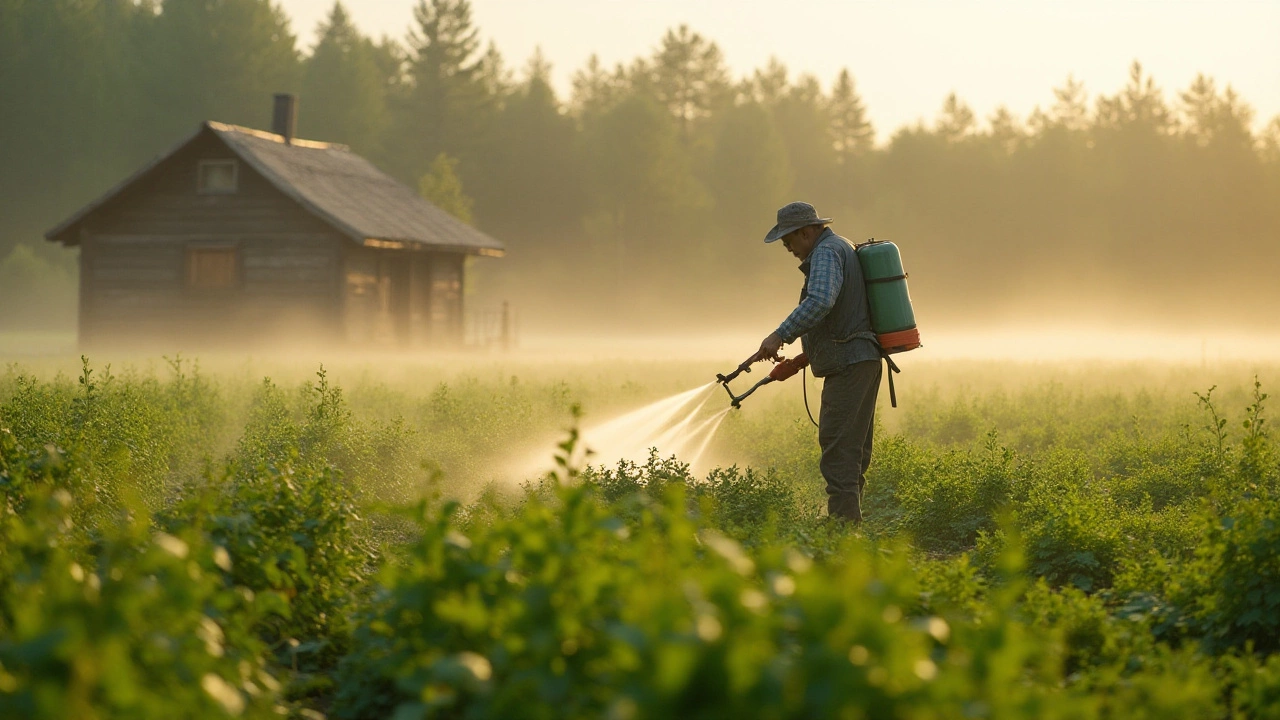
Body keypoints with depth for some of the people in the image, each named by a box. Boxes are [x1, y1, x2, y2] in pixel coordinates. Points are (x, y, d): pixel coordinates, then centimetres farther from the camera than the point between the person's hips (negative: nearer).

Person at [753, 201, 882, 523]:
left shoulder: (826, 253, -12)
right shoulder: (842, 248, 22)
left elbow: (820, 302, -30)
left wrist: (780, 335, -33)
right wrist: (804, 356, 26)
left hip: (849, 364, -11)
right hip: (862, 360, 11)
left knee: (837, 446, -13)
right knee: (853, 449, 11)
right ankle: (850, 524, 14)